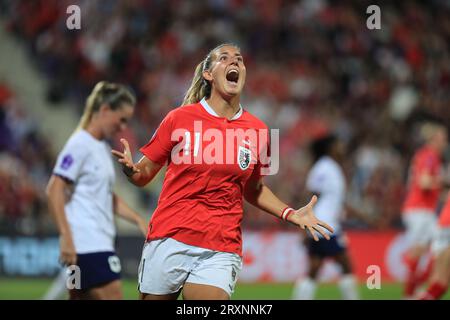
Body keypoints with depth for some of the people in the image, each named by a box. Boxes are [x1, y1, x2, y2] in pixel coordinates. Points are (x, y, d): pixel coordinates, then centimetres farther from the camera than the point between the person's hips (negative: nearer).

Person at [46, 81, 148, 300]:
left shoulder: (102, 148, 18)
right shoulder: (80, 144, -9)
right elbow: (54, 190, -16)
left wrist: (138, 220, 15)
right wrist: (66, 237, -22)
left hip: (100, 243, 9)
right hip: (88, 245, -9)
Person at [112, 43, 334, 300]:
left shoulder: (258, 130, 6)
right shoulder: (181, 117, 0)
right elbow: (144, 175, 6)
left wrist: (291, 214, 9)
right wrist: (130, 169, -16)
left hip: (220, 252, 1)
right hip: (169, 241, -1)